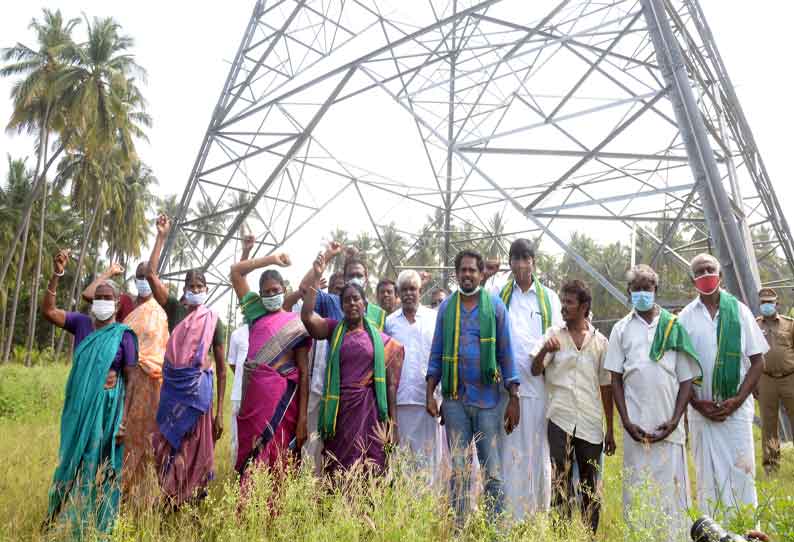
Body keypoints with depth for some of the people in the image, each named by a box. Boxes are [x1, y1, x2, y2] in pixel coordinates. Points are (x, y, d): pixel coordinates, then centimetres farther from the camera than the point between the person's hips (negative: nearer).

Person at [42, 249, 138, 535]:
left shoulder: (124, 334, -9)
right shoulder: (81, 323, 3)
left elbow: (131, 379, -8)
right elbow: (48, 311, -7)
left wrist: (126, 418, -12)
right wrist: (56, 275, -17)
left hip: (107, 407, -4)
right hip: (78, 406, 4)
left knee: (100, 466, 5)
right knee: (74, 461, 17)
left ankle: (97, 527, 21)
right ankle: (71, 518, 37)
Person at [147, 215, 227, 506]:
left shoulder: (214, 320, 0)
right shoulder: (174, 308, 5)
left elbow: (221, 367, 2)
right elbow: (150, 274, -7)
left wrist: (220, 411, -1)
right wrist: (162, 236, -8)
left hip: (199, 387, -2)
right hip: (172, 384, 2)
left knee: (194, 449, 5)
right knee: (168, 447, 7)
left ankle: (192, 502, 17)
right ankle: (170, 504, 21)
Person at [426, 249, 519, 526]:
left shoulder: (495, 305, 1)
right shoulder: (446, 306, 6)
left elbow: (506, 354, 1)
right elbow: (436, 354, 8)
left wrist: (514, 398, -3)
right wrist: (429, 394, 0)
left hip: (488, 398, -1)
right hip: (454, 399, 2)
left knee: (493, 471, 3)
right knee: (458, 471, 9)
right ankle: (459, 528, 21)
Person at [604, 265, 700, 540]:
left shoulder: (674, 326, 5)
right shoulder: (621, 329, 5)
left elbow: (687, 379, 4)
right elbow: (616, 379, 5)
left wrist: (674, 421, -6)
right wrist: (626, 421, -5)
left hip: (668, 425, 0)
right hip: (635, 425, 0)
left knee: (670, 488, 3)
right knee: (636, 490, 4)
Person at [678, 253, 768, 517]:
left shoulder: (739, 310, 2)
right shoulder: (685, 317, 3)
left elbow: (757, 360, 2)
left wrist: (737, 400, -8)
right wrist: (697, 403, -6)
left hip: (736, 407, -1)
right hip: (701, 409, 1)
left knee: (741, 471, 1)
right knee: (706, 475, 8)